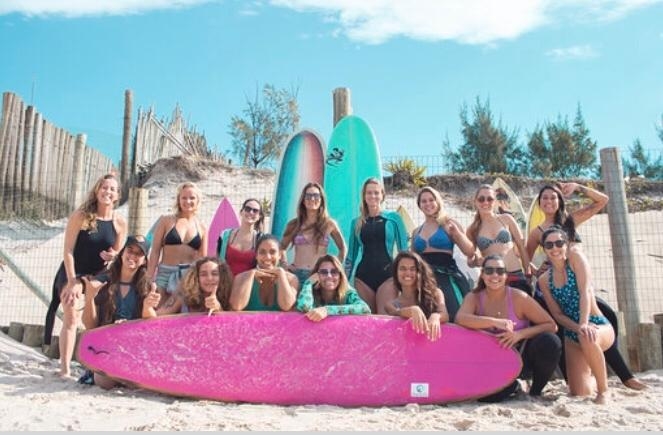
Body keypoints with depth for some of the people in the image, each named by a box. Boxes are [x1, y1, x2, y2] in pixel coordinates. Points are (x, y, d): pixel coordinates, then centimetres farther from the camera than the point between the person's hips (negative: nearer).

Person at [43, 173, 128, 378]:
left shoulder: (120, 222, -3)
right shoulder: (81, 216, -11)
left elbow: (118, 254, 7)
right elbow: (68, 250, -13)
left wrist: (113, 257, -19)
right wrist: (72, 281, -19)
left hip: (98, 277, 3)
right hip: (72, 274, -3)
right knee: (71, 319, -13)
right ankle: (65, 368, -10)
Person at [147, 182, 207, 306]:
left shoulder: (201, 228, 8)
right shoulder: (166, 221, 3)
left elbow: (203, 259, 11)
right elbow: (155, 251, 1)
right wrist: (149, 279, -5)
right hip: (165, 274, -2)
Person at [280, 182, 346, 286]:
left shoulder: (329, 224, 5)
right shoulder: (294, 224, 8)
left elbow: (342, 248, 16)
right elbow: (282, 247, 20)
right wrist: (285, 265, 5)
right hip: (297, 274, 1)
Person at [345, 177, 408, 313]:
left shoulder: (394, 218, 4)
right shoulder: (356, 222, 11)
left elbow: (403, 249, 3)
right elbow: (351, 254, 15)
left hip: (388, 273, -2)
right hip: (363, 275, 2)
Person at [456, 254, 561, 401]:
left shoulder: (518, 297, -13)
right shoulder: (474, 298, -9)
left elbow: (551, 325, -13)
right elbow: (460, 319, -29)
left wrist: (520, 334, -28)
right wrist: (494, 321, -39)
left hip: (521, 356, 0)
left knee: (549, 341, -30)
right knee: (484, 394, -29)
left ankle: (535, 392, -2)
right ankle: (513, 387, 9)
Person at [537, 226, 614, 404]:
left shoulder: (576, 261, -8)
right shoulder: (544, 280, 1)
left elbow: (585, 293, -20)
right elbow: (557, 314, -1)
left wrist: (584, 324, -35)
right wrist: (577, 328, -20)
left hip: (598, 325, -3)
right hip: (572, 334, 4)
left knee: (587, 338, -41)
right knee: (579, 394, -4)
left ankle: (603, 390, -19)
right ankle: (592, 375, 33)